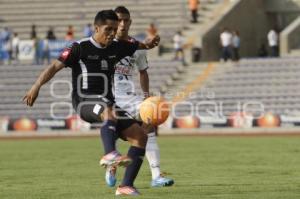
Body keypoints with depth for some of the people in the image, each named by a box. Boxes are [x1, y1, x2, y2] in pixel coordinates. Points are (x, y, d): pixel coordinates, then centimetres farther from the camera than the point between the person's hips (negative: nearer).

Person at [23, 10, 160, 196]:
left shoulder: (117, 47, 10)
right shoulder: (80, 48, -6)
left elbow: (140, 46, 25)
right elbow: (55, 66, -12)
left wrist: (149, 44, -1)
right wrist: (36, 87, -25)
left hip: (108, 103, 7)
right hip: (85, 103, -7)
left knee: (140, 136, -7)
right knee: (108, 110, -41)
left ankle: (126, 185, -5)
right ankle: (110, 154, -61)